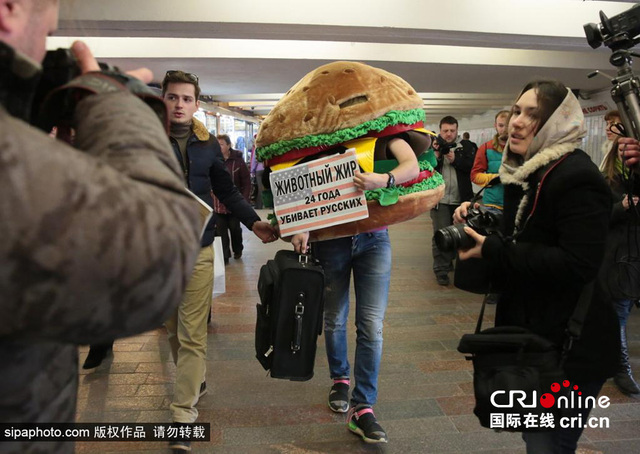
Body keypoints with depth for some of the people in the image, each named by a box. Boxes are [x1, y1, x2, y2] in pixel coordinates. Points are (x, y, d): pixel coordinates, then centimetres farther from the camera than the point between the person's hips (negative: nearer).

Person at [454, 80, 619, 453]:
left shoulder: (577, 177, -20)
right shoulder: (526, 171, 9)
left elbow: (576, 266, -28)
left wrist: (491, 250, -25)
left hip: (568, 349, -9)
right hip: (532, 334, 9)